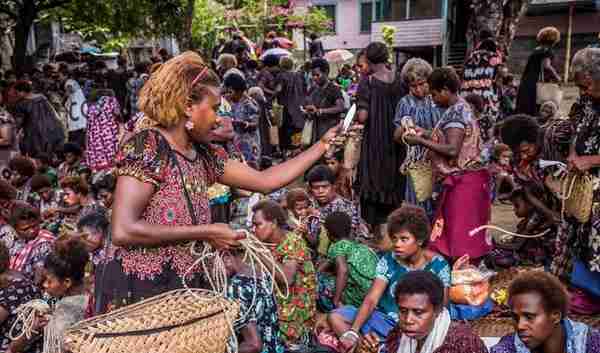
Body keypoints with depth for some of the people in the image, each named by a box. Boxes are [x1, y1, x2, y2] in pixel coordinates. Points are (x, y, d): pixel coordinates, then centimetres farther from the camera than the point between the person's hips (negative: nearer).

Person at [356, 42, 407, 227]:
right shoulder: (399, 80, -1)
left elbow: (362, 117, -18)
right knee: (394, 181, 16)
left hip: (374, 141, -4)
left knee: (373, 180, 7)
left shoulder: (367, 82, -14)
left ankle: (372, 225, 10)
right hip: (395, 141, 4)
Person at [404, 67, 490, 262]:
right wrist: (425, 134, 13)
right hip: (460, 180, 10)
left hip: (462, 182, -10)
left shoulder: (456, 112, -16)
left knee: (460, 233, -3)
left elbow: (452, 150, -25)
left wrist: (421, 141, -18)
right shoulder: (460, 108, 14)